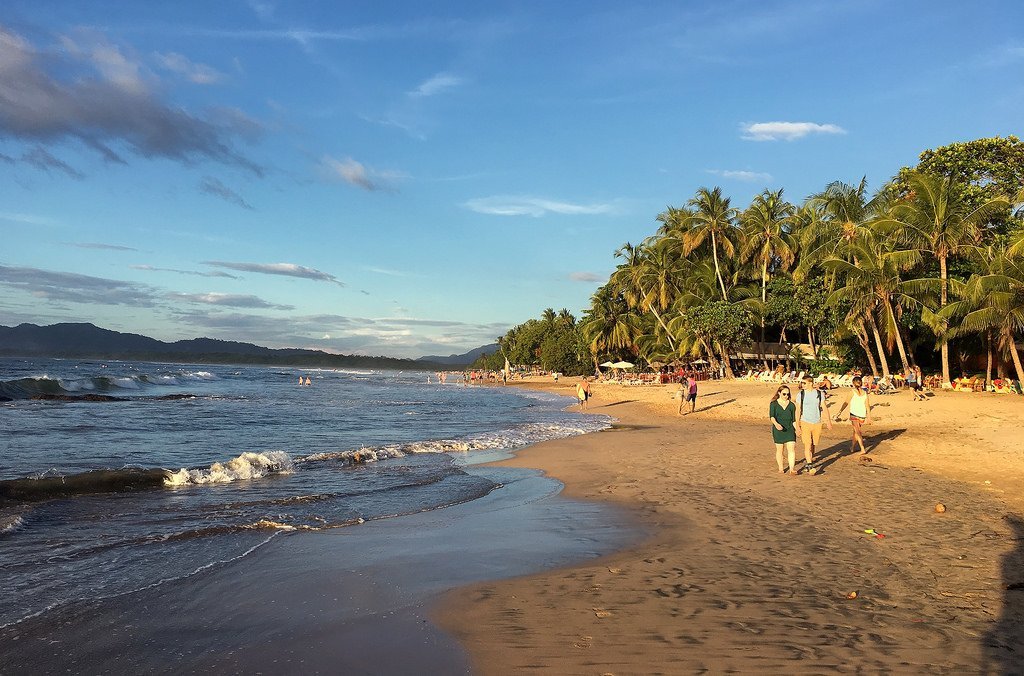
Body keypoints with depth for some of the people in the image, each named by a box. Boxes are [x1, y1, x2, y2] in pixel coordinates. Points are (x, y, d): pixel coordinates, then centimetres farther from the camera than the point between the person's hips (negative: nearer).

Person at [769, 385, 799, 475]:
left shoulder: (792, 405, 8)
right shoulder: (773, 404, 0)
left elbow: (793, 419, 12)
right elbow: (772, 416, -14)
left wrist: (797, 429, 2)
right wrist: (776, 424, -32)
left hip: (789, 430, 1)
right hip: (778, 430, -1)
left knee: (791, 449, -11)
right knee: (779, 449, 8)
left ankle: (792, 469, -14)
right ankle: (781, 468, 23)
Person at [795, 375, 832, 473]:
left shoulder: (820, 394, 1)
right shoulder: (801, 395, -2)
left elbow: (825, 408, 3)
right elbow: (798, 411, 0)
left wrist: (829, 421, -7)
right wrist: (797, 425, -4)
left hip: (817, 423, 2)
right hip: (805, 422, -2)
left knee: (814, 445, 8)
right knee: (807, 445, -10)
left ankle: (807, 461, 25)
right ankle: (810, 465, -10)